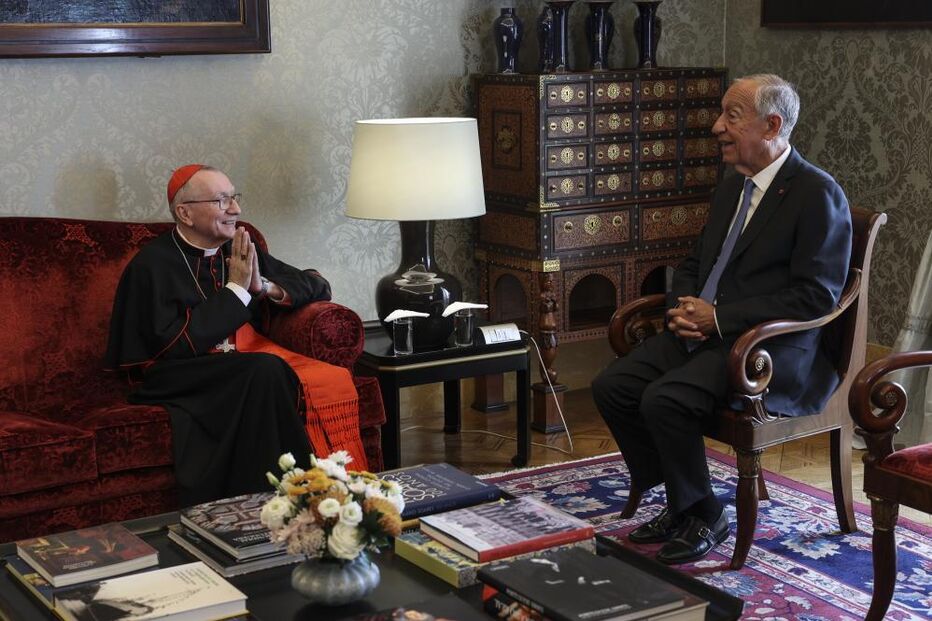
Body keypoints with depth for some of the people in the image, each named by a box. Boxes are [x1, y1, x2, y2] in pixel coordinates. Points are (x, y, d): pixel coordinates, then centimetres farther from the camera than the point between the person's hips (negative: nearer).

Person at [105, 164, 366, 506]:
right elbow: (177, 345, -12)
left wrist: (266, 286, 0)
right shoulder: (151, 266, -1)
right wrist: (236, 290, -8)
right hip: (182, 379, -5)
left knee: (332, 380, -27)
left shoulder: (241, 252, 16)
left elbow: (318, 286, 19)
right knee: (266, 371, -35)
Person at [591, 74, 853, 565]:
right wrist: (681, 309, 1)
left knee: (665, 399, -28)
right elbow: (694, 264, 25)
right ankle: (679, 502, 6)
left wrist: (719, 317, -18)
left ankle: (703, 517, -4)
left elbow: (815, 297, -16)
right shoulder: (730, 189, 16)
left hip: (772, 349, -8)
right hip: (704, 333, 8)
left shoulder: (819, 194, -10)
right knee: (612, 386, -8)